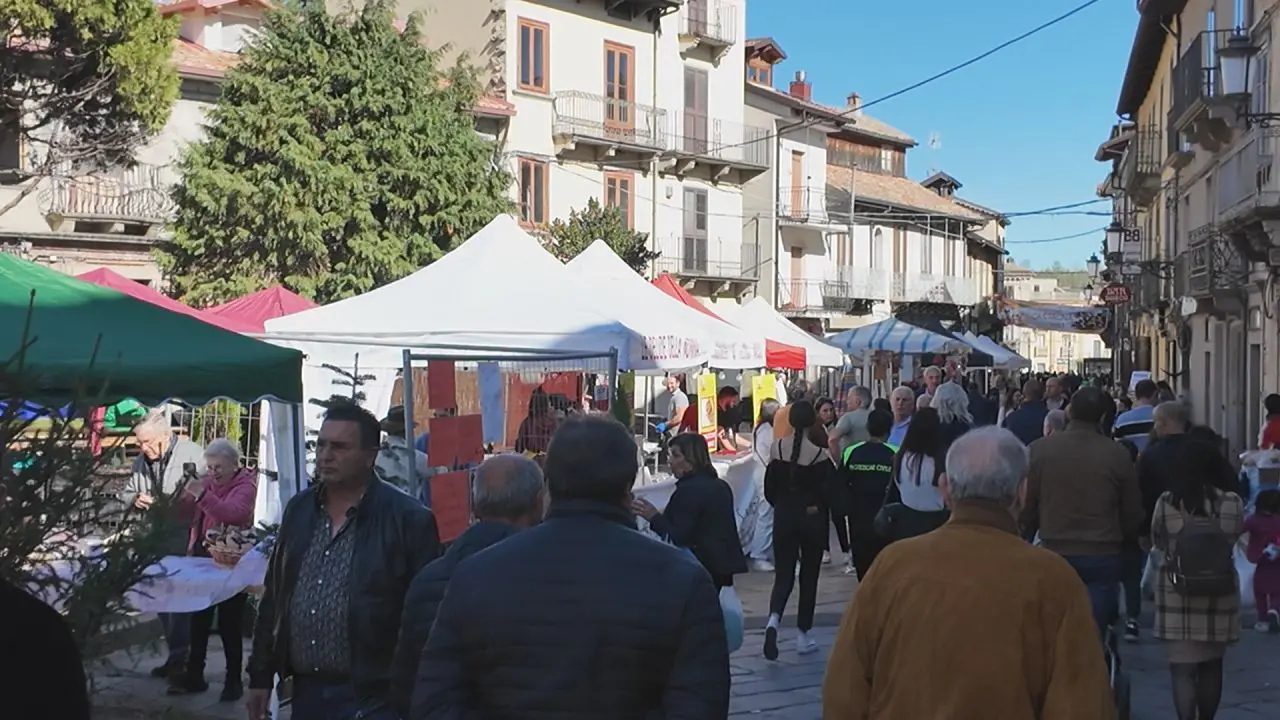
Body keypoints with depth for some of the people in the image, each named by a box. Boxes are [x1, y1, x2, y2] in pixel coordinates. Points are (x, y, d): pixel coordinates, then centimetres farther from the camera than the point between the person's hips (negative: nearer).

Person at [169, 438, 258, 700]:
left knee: (229, 624, -1)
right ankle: (195, 675, 21)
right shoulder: (208, 482, 11)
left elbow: (233, 514, -26)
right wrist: (186, 495, -10)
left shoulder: (245, 485, -8)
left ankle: (234, 680, 9)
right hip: (203, 557, 7)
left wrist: (203, 496, -33)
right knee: (199, 620, 11)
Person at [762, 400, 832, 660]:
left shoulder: (778, 448, -6)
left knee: (783, 574, 7)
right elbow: (828, 492, -10)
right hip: (812, 519, -2)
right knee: (809, 576, 12)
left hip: (783, 517, 2)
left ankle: (773, 619, -21)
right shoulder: (820, 454, -13)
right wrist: (815, 507, 10)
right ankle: (802, 635, 16)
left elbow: (769, 487, -1)